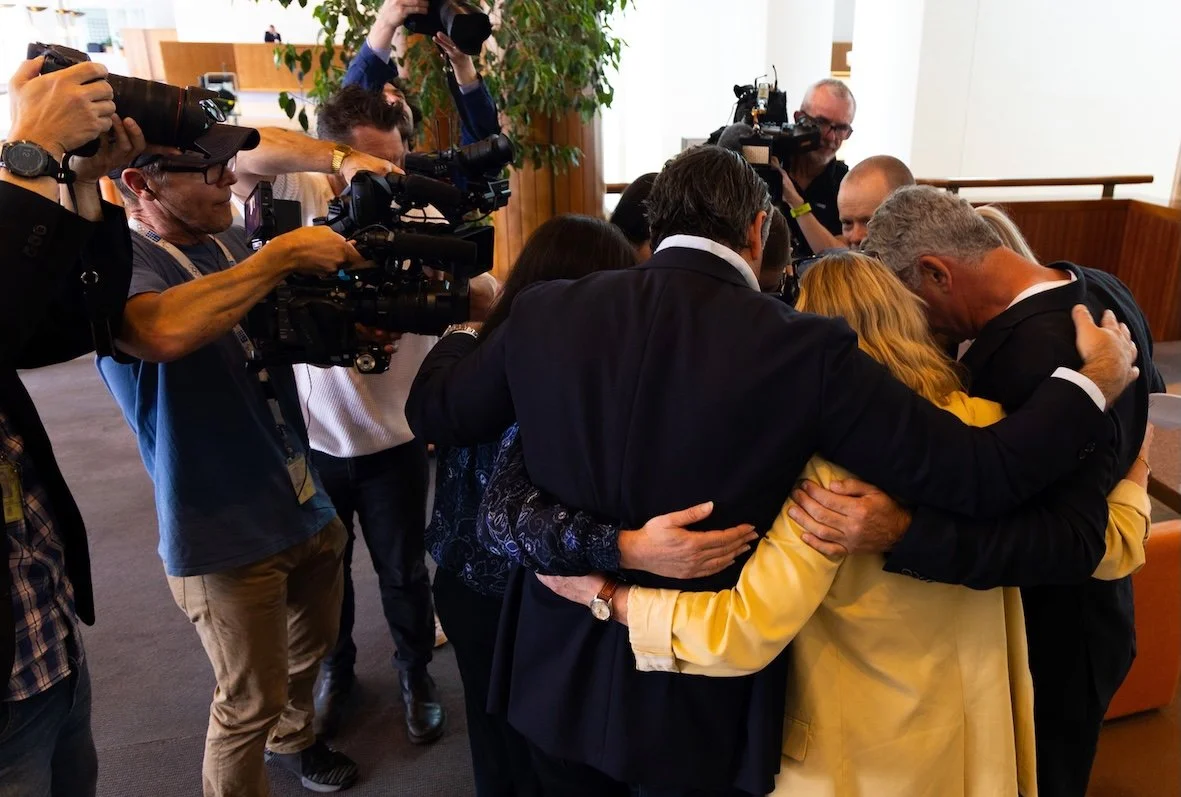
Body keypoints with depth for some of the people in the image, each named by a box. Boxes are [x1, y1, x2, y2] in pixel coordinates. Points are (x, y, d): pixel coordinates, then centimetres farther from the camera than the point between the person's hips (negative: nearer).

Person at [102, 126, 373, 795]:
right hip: (227, 531, -7)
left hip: (306, 506, 8)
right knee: (251, 702, 8)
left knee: (312, 645, 27)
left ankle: (293, 737, 54)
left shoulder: (234, 244, 5)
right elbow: (164, 332, -41)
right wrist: (283, 254, -31)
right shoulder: (121, 262, -18)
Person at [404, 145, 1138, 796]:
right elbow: (980, 475, -16)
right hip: (704, 695, -2)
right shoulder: (805, 349, -20)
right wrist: (1093, 382, 3)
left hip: (562, 672, 3)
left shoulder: (546, 312, -11)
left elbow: (433, 410, 4)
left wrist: (465, 328, 26)